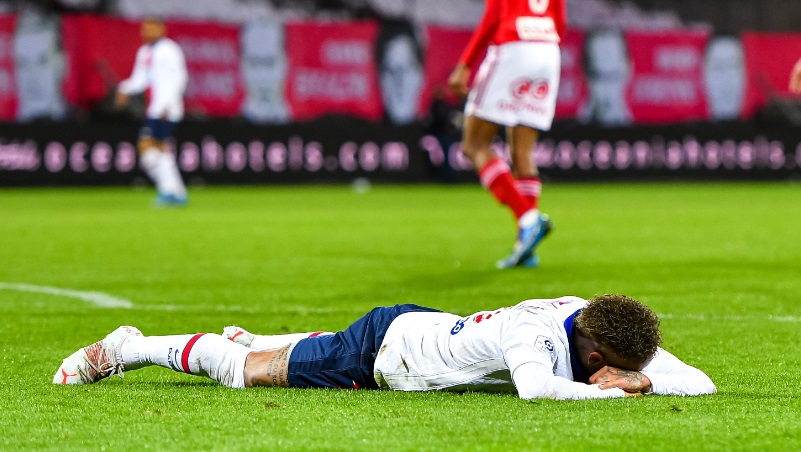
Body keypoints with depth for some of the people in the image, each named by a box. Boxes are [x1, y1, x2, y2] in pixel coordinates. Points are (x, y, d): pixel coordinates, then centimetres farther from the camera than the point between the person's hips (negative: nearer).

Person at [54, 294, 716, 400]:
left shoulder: (613, 337, -17)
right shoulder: (539, 331, -38)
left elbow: (701, 383, -14)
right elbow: (536, 388, -59)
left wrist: (642, 379, -33)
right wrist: (612, 389, -47)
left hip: (426, 331, 7)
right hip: (388, 342, -7)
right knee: (246, 371, 9)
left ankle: (254, 340, 59)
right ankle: (128, 349, 27)